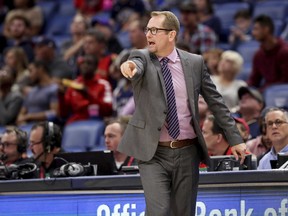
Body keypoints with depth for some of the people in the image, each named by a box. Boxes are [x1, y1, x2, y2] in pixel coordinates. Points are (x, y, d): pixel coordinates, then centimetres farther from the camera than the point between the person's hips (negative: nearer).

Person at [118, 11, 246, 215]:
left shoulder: (194, 62, 4)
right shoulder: (143, 57, -1)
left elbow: (216, 102, 9)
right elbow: (137, 65, -26)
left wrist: (235, 139, 6)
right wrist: (131, 66, -51)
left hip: (187, 153, 2)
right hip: (153, 154, -2)